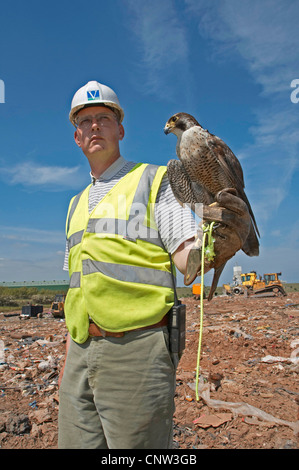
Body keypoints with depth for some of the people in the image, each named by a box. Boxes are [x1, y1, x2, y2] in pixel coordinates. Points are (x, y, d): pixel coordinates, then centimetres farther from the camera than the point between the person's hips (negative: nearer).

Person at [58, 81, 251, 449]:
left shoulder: (154, 181, 2)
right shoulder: (77, 204, 19)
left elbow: (187, 257, -10)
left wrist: (219, 244, -33)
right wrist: (68, 359, 17)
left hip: (136, 350, -5)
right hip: (82, 353, 6)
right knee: (75, 442, 13)